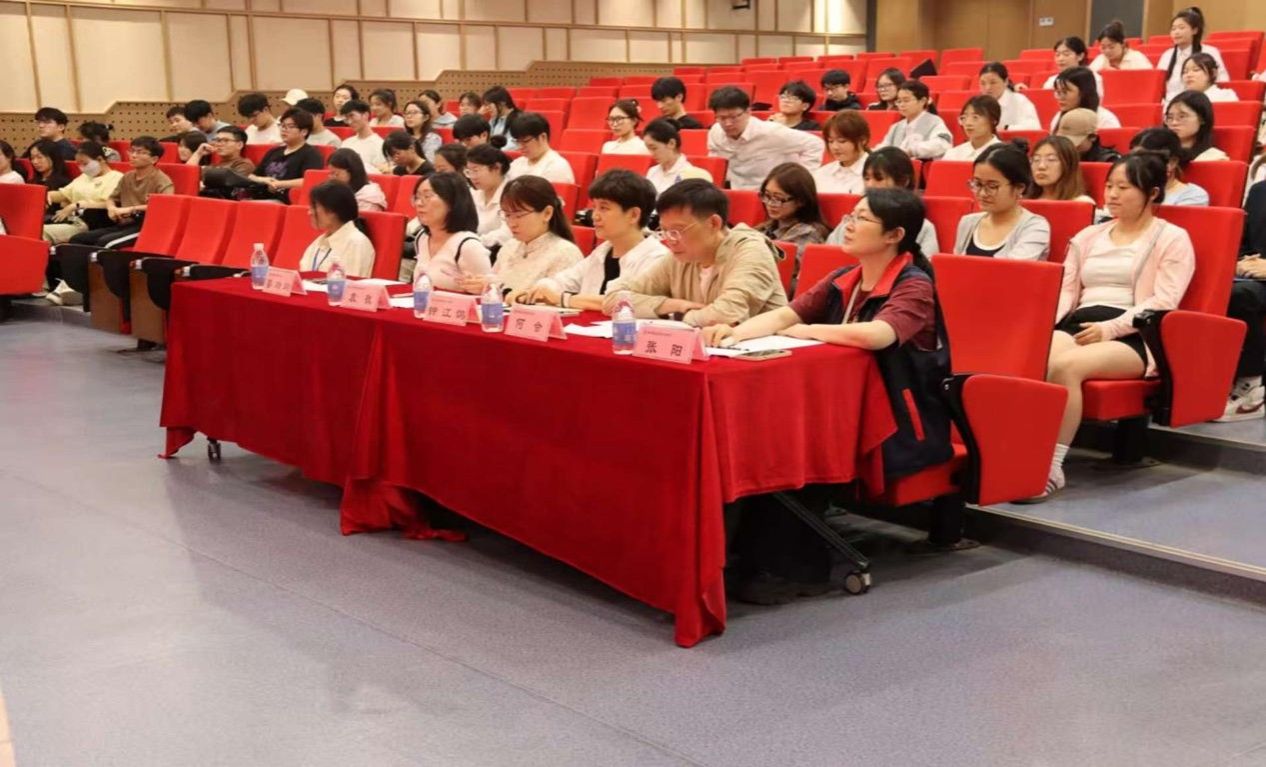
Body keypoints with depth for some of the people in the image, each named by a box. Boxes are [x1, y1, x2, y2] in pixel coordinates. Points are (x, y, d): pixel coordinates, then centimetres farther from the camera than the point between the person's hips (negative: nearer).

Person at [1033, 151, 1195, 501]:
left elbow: (1163, 302, -4)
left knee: (1065, 365, -36)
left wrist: (1110, 328, -16)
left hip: (1132, 336, -4)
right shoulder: (1087, 237, 27)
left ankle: (1052, 467, -34)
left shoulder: (1172, 239, 10)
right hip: (1076, 325, 4)